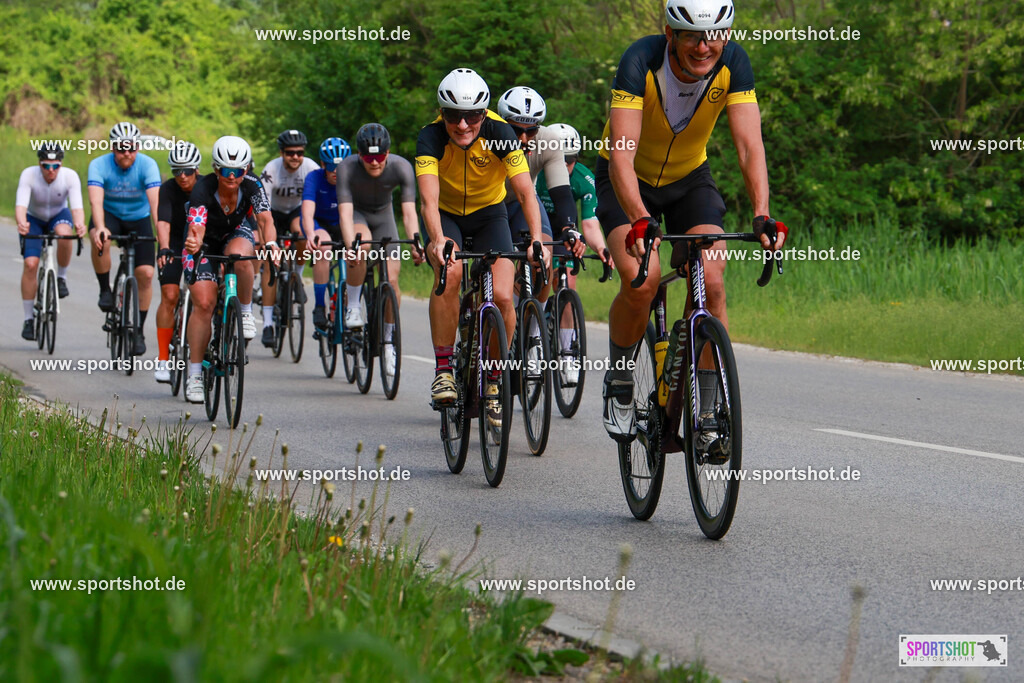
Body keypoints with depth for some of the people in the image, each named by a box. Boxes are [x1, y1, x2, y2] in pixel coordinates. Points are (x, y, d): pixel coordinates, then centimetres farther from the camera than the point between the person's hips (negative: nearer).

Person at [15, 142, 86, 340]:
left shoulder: (70, 176, -27)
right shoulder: (29, 175, -29)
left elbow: (77, 206, -36)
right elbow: (20, 205, -39)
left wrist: (79, 224, -58)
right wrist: (21, 223, -61)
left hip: (59, 215, 0)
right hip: (33, 219, 0)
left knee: (64, 233, -37)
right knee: (30, 264, -17)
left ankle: (62, 277, -11)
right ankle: (28, 319, -5)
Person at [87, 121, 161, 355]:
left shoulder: (148, 165, -23)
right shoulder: (99, 165, -23)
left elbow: (155, 201, -34)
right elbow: (96, 200, -37)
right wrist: (99, 228, -55)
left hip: (139, 218, 1)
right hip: (109, 215, -1)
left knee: (145, 274, -11)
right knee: (99, 240, -36)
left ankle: (139, 330, 5)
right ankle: (105, 290, -14)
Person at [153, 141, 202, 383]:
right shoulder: (168, 189, -19)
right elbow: (163, 222, -32)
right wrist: (164, 249, -50)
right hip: (174, 244, -1)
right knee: (169, 296, -15)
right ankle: (163, 359, -14)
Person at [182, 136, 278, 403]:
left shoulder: (252, 186, -25)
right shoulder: (203, 190, -32)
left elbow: (265, 220, -33)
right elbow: (196, 228, -43)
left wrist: (270, 243, -55)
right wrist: (193, 242, -68)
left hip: (236, 234, 1)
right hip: (206, 242, -1)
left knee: (240, 257, -37)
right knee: (204, 303, -16)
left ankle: (245, 311, -12)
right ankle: (194, 374, -8)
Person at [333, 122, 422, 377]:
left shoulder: (401, 167, -28)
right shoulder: (347, 168, -31)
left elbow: (409, 211, -33)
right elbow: (345, 212, -37)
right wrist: (351, 246, -53)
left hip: (383, 215, 2)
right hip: (357, 213, -2)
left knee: (391, 280, -10)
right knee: (363, 244, -37)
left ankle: (388, 340, 9)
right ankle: (352, 306, -17)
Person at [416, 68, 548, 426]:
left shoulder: (499, 132, -26)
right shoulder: (431, 137, -27)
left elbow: (526, 192, -33)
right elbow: (428, 198, -38)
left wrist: (537, 241, -48)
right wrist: (437, 239, -57)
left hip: (489, 212, 1)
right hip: (446, 213, -1)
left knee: (502, 296, -18)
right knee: (449, 272, -31)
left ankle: (493, 380, 4)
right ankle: (443, 370, -20)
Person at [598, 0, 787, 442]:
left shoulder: (733, 63, -23)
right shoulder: (641, 61, -32)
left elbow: (749, 145, -29)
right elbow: (622, 154, -40)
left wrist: (761, 215, -45)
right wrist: (640, 220, -56)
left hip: (690, 178, 3)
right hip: (629, 179, -3)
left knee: (712, 283, -17)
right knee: (642, 280, -25)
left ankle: (707, 410, -5)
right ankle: (618, 384, 0)